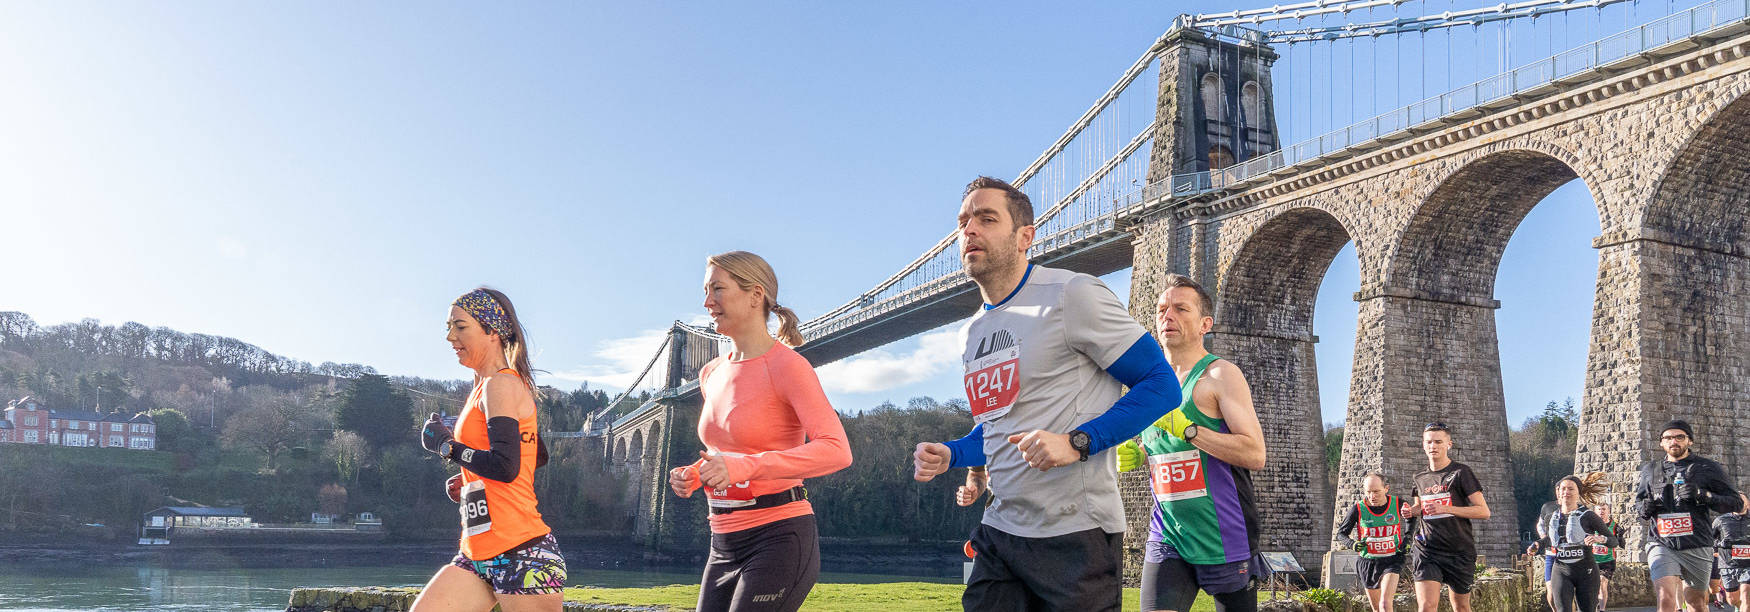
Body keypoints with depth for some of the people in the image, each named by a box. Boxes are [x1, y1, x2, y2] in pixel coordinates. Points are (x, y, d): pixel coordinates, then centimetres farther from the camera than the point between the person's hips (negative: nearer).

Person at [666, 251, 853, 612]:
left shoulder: (786, 365, -11)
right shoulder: (711, 375, 13)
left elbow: (837, 450, -23)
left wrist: (745, 466, -31)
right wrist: (692, 477, 3)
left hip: (779, 538, -8)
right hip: (725, 544, 8)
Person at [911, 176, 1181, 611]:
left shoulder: (1071, 295, -8)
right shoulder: (971, 334, 15)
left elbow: (1162, 385, -10)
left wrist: (1077, 443, -21)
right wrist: (949, 455, 6)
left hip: (1075, 533, -7)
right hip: (1000, 531, 7)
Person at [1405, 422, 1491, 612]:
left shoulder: (1461, 472, -3)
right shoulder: (1420, 478, 11)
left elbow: (1484, 511, -9)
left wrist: (1446, 508, -19)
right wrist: (1412, 511, 6)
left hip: (1459, 551, -2)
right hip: (1427, 551, 2)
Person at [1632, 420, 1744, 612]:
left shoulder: (1707, 468, 5)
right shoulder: (1650, 470, 12)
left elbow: (1735, 503, 1)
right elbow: (1638, 506, 22)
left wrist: (1703, 495, -15)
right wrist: (1645, 508, -3)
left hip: (1697, 546, 0)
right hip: (1661, 544, 0)